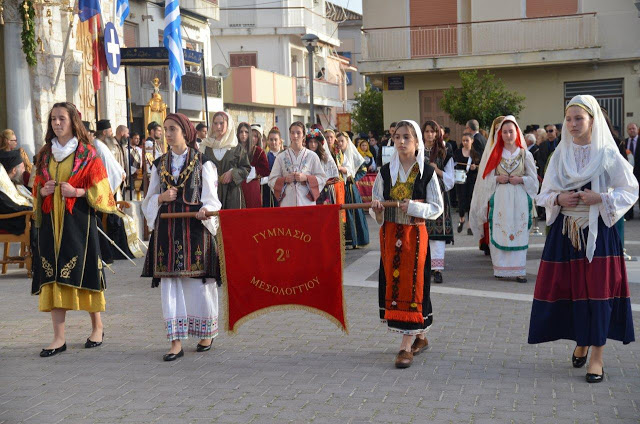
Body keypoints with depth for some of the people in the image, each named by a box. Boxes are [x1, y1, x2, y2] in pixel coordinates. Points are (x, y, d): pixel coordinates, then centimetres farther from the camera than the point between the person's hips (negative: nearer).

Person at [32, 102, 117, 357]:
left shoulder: (87, 153, 1)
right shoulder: (45, 154, 14)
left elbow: (99, 188, -1)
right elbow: (37, 186, 19)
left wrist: (77, 192, -16)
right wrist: (43, 191, -2)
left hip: (78, 221, -4)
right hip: (51, 221, 4)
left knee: (83, 272, -1)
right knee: (53, 276, -1)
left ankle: (97, 326, 19)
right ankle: (59, 338, 3)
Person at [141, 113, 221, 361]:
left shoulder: (203, 163, 4)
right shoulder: (159, 165, 14)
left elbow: (210, 196, -1)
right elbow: (149, 199, 17)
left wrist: (205, 210, -23)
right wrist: (161, 198, -5)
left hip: (195, 227, -3)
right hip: (166, 228, 3)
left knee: (198, 282, -2)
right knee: (169, 283, -2)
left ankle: (206, 334, 18)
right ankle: (176, 342, 1)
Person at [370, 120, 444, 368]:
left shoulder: (426, 172, -2)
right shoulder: (386, 171, 7)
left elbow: (437, 207, -2)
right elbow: (376, 204, 12)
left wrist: (413, 207, -17)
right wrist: (377, 209, -11)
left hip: (415, 233, -4)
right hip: (390, 234, 4)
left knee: (412, 285, -6)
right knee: (392, 283, 6)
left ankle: (407, 346, -2)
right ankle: (420, 336, 23)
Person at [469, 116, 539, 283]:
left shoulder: (525, 154, 7)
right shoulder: (494, 154, 8)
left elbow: (533, 179, 8)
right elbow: (486, 178, 9)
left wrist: (521, 179, -9)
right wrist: (497, 179, -9)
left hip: (519, 199, 0)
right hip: (499, 199, 0)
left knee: (519, 234, -4)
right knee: (499, 233, -3)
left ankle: (519, 270, -2)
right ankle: (500, 268, 5)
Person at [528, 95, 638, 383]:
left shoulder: (608, 154, -3)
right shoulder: (560, 155, 7)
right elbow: (544, 194, 12)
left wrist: (601, 198, -16)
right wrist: (559, 199, -10)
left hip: (598, 231, -3)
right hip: (565, 231, 3)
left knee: (598, 291, -4)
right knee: (571, 288, 7)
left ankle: (597, 356, 4)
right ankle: (581, 343, 29)